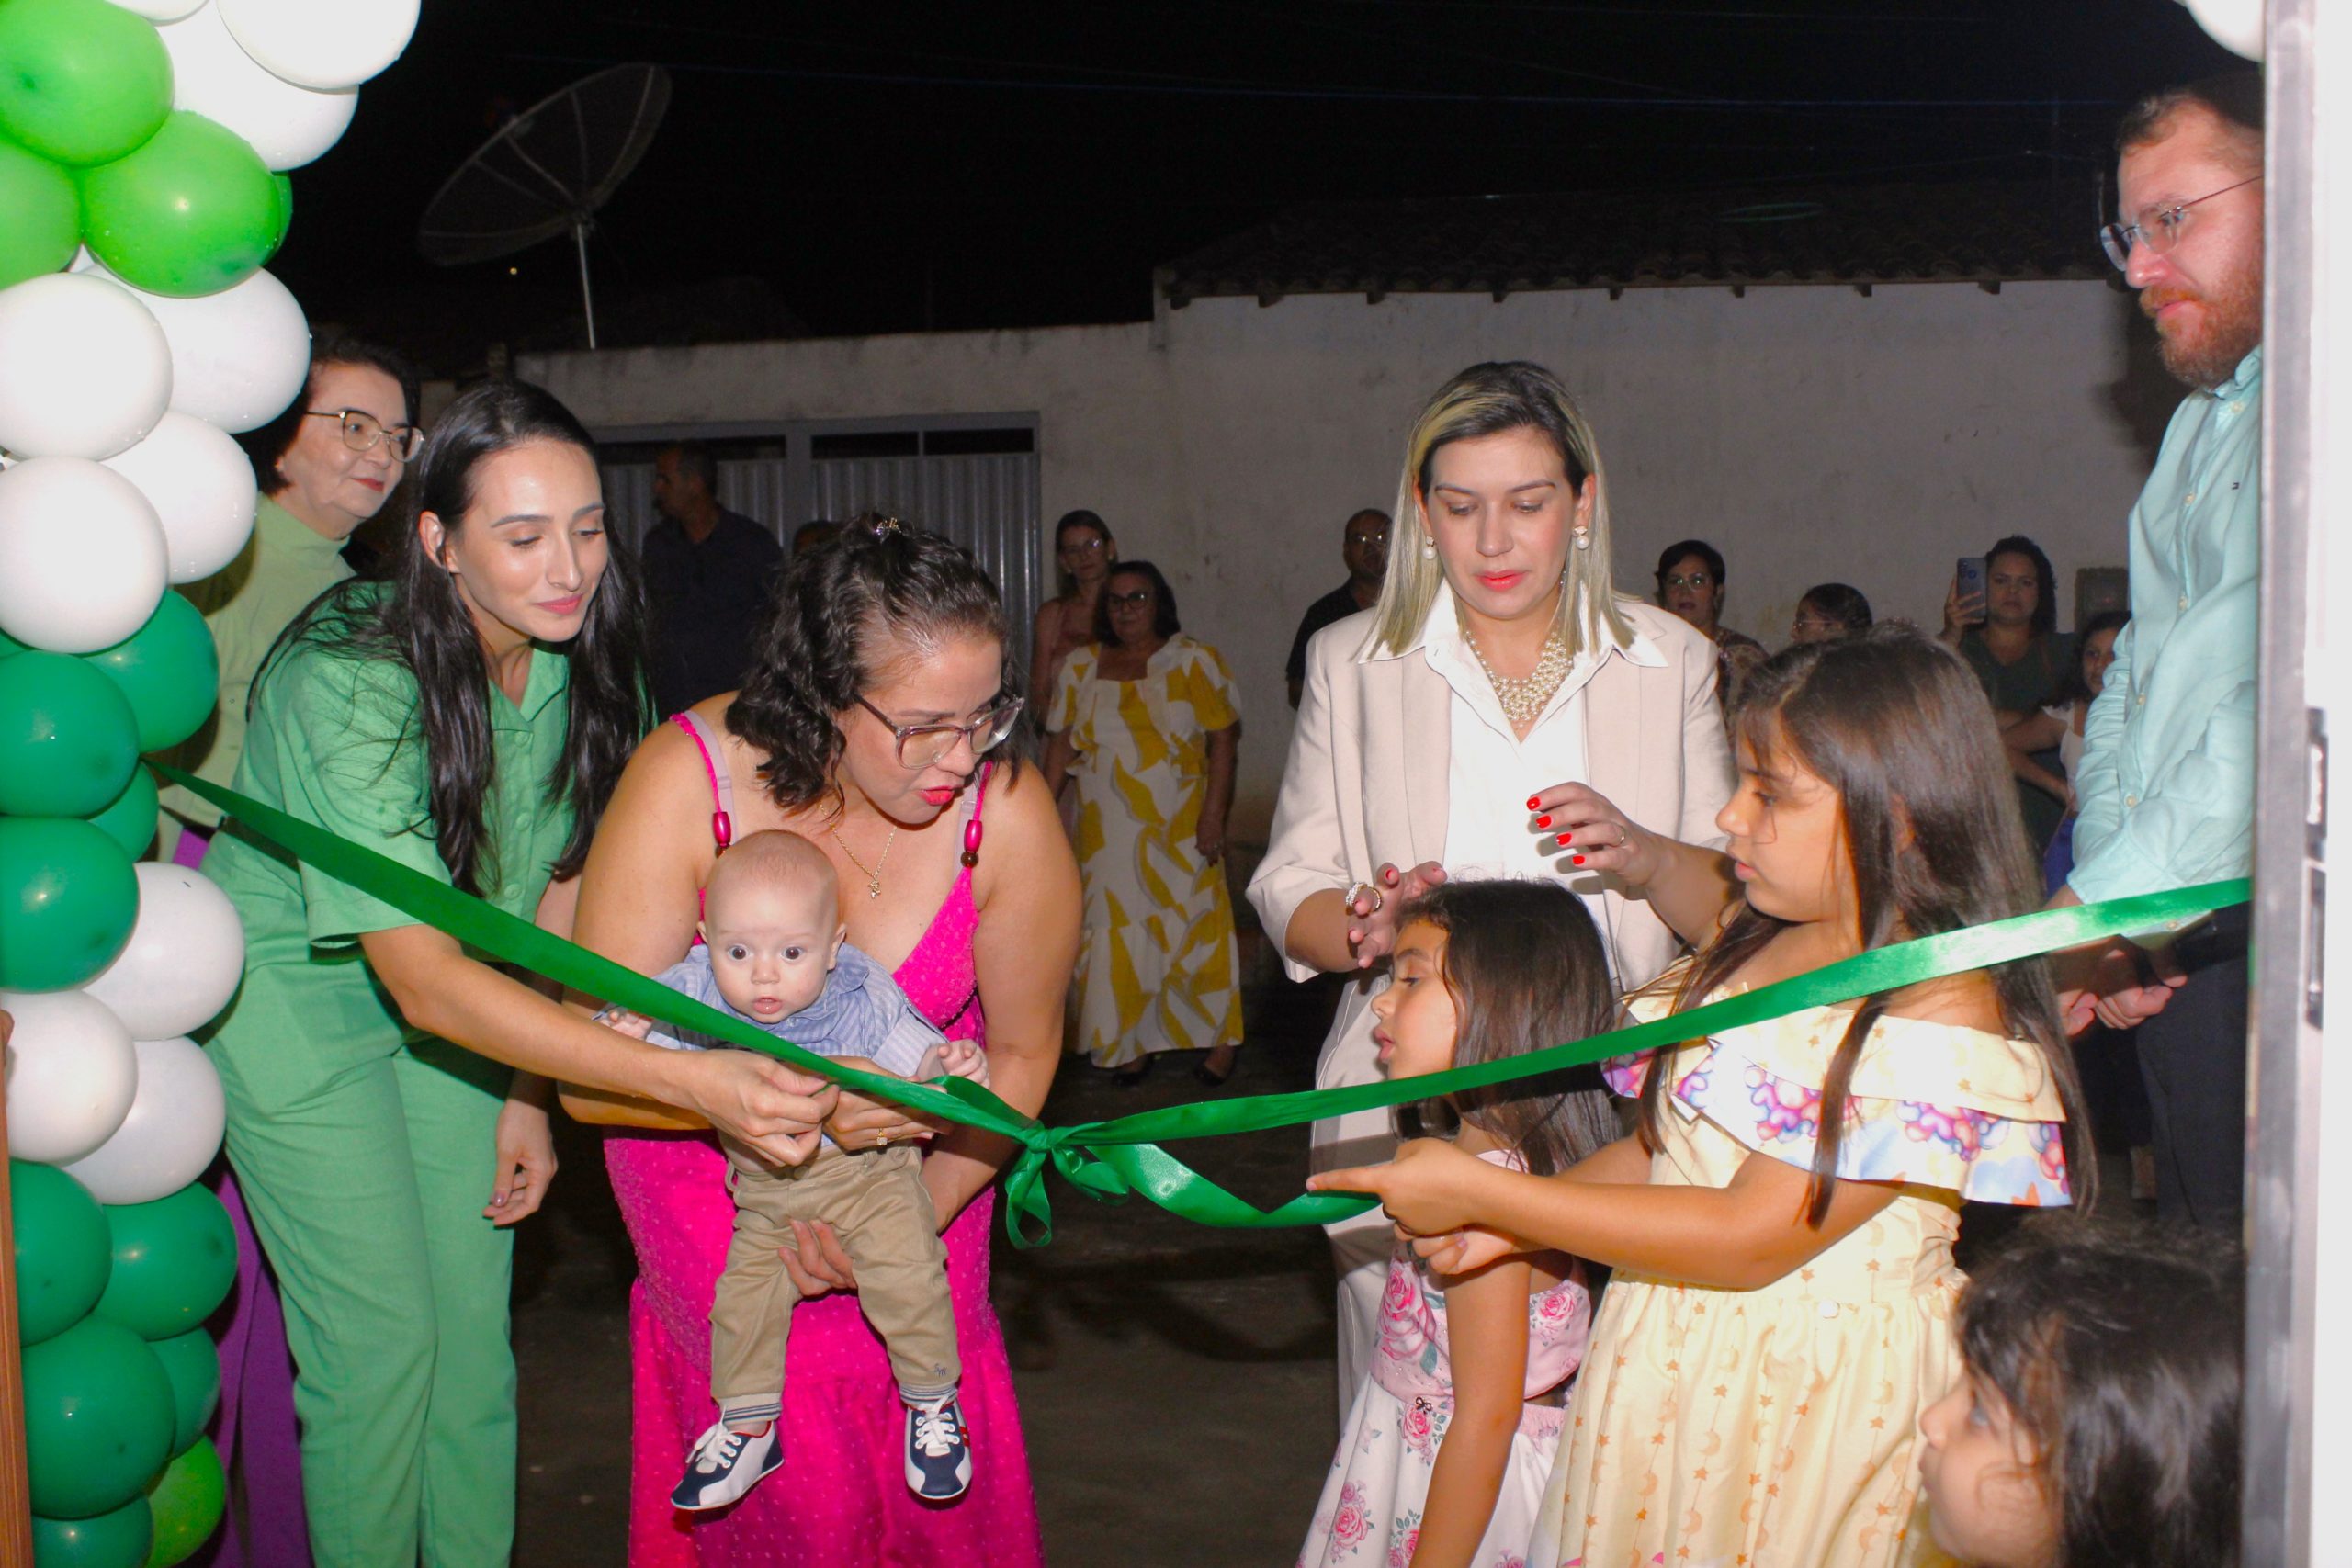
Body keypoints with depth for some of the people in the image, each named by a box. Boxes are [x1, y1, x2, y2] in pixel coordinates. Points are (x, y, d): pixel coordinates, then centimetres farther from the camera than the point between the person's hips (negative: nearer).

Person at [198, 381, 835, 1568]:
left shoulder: (584, 664, -12)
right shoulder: (352, 683, -32)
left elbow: (555, 882, 1)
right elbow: (425, 981, -37)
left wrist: (525, 1092, -1)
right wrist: (688, 1080, -44)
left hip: (456, 998, 5)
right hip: (298, 986, -5)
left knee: (475, 1323, 6)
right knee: (382, 1339, -6)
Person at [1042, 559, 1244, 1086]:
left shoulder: (1193, 661, -2)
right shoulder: (1081, 667, 8)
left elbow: (1223, 738, -6)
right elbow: (1062, 744, 9)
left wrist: (1213, 815, -14)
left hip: (1180, 826, -3)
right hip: (1107, 830, 3)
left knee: (1192, 927, -1)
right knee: (1119, 930, 5)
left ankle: (1218, 1039, 12)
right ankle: (1133, 1042, 16)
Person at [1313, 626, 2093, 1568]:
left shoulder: (1944, 1013, -21)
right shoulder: (1772, 936, 4)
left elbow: (1753, 1240, -24)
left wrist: (1480, 1193, -21)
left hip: (1803, 1408, -7)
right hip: (1668, 1367, 7)